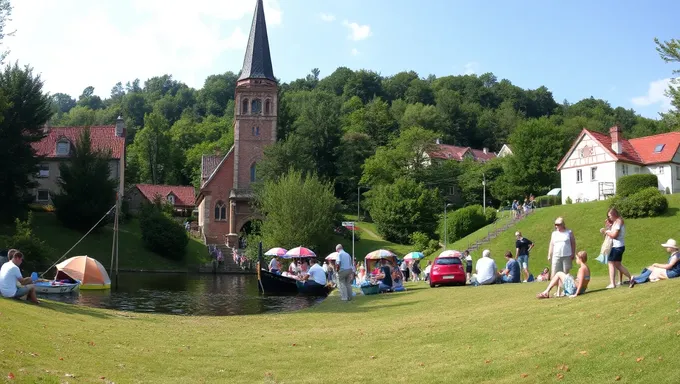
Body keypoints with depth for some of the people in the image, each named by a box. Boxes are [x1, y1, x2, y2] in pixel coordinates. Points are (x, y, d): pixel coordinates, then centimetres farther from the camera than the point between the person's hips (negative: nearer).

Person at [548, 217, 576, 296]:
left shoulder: (569, 232, 5)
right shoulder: (554, 234, 13)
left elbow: (573, 243, 5)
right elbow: (551, 245, 14)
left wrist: (573, 254, -4)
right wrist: (549, 255, 8)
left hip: (567, 256, -2)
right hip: (556, 256, 2)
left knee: (566, 274, 3)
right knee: (555, 274, -5)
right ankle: (558, 290, 2)